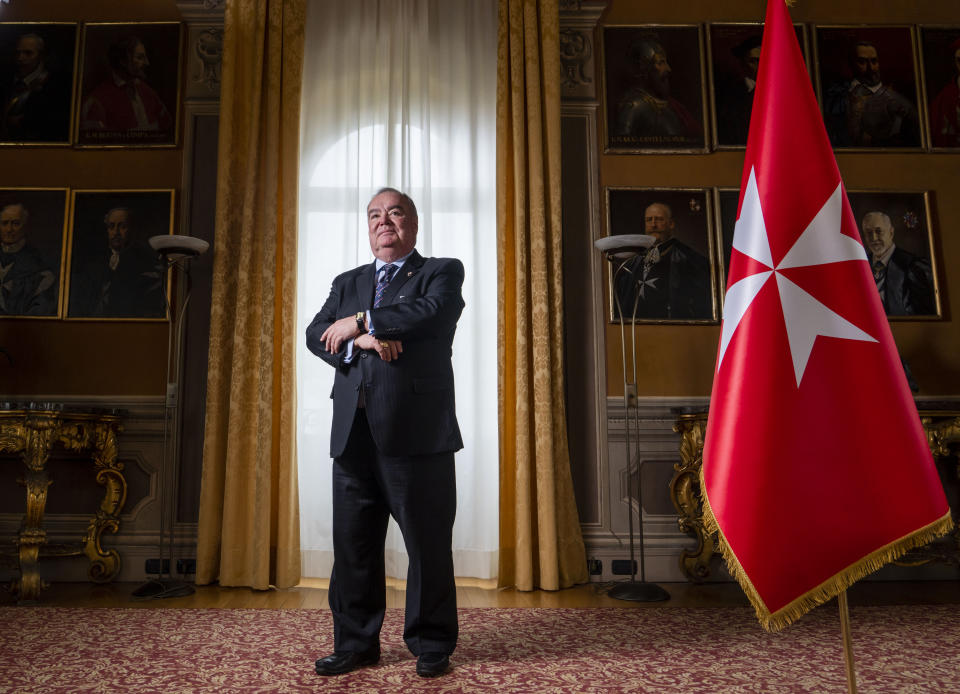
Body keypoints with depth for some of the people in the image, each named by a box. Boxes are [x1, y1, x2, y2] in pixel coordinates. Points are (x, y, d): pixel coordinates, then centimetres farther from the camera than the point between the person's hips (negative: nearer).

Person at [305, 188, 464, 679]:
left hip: (417, 430, -4)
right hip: (353, 432, 4)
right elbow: (316, 335, 8)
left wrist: (359, 322, -5)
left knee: (428, 544, 3)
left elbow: (432, 313, -12)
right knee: (353, 544, 9)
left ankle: (432, 646, 19)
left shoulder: (442, 271, 9)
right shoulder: (347, 283, 22)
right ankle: (356, 643, 24)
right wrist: (361, 341, -12)